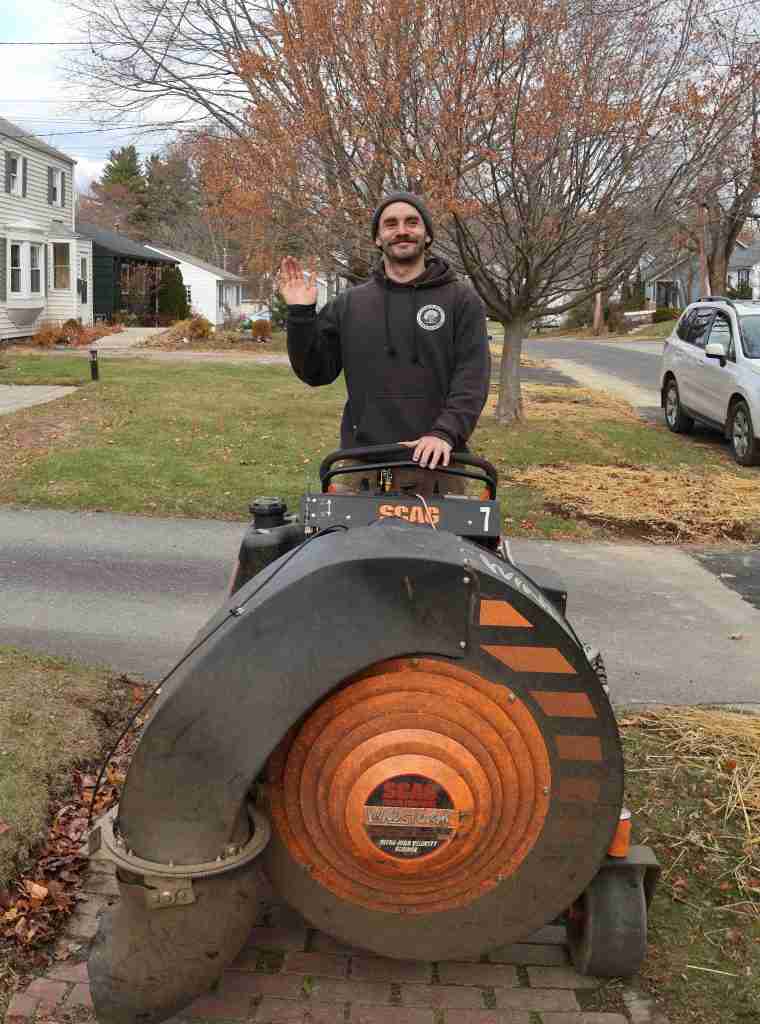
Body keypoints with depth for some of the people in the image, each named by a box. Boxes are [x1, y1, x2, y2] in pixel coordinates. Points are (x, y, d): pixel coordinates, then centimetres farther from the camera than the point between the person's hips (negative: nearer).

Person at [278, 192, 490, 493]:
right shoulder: (349, 304, 12)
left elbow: (472, 377, -5)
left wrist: (444, 433, -20)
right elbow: (316, 372, 11)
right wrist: (301, 315, -2)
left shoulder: (461, 299, 5)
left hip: (434, 459, -1)